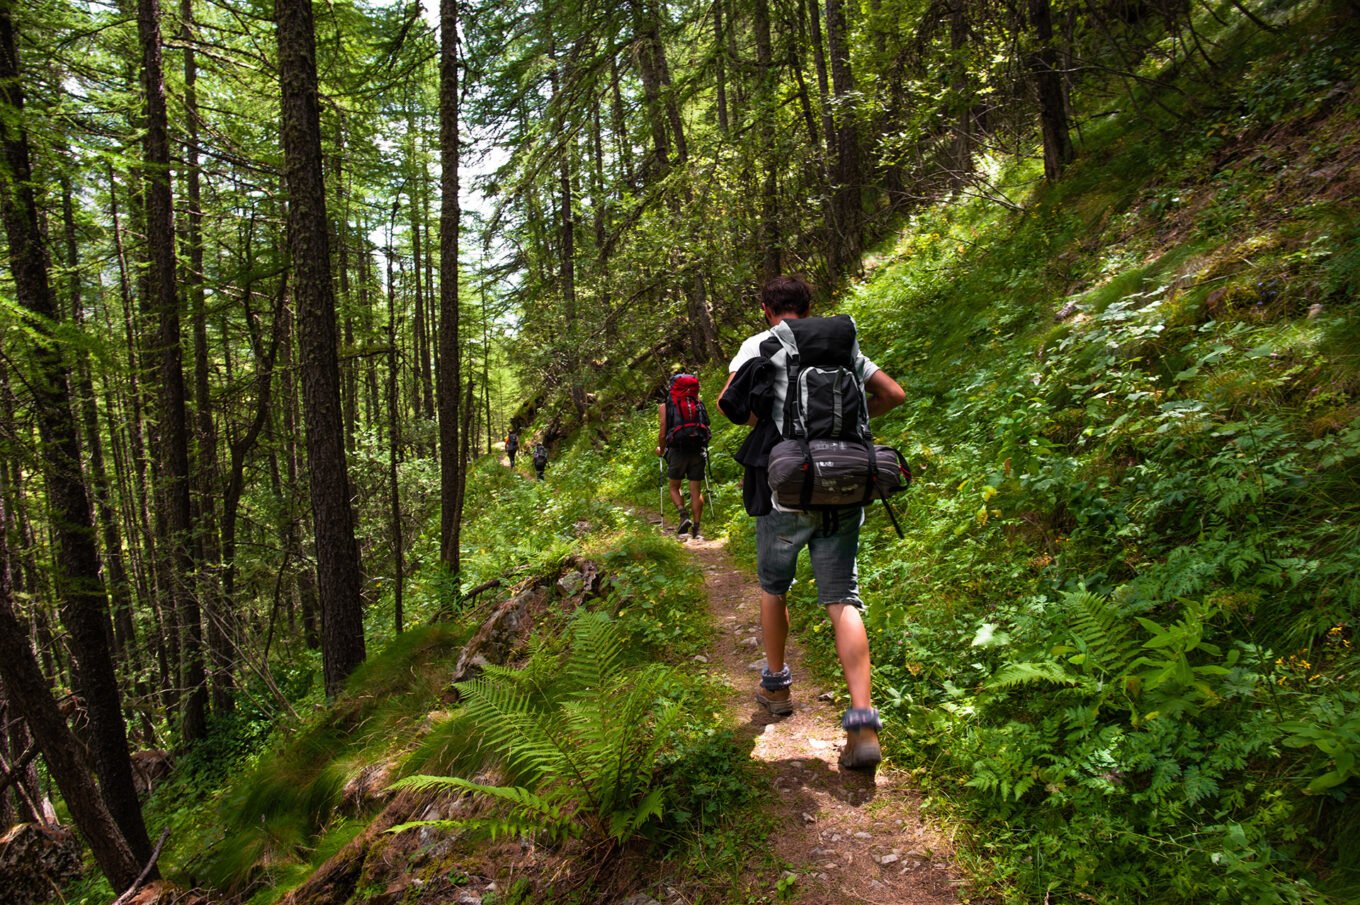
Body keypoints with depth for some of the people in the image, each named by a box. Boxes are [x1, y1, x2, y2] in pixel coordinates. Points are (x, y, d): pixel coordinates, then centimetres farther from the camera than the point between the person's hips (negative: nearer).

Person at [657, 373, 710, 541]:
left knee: (674, 487, 16)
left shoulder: (665, 406, 4)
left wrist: (661, 450, 17)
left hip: (677, 451, -2)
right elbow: (705, 427, 8)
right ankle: (696, 529, 5)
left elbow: (662, 434, -1)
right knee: (696, 490, 6)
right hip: (698, 451, 2)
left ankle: (683, 515, -6)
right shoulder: (698, 403, 11)